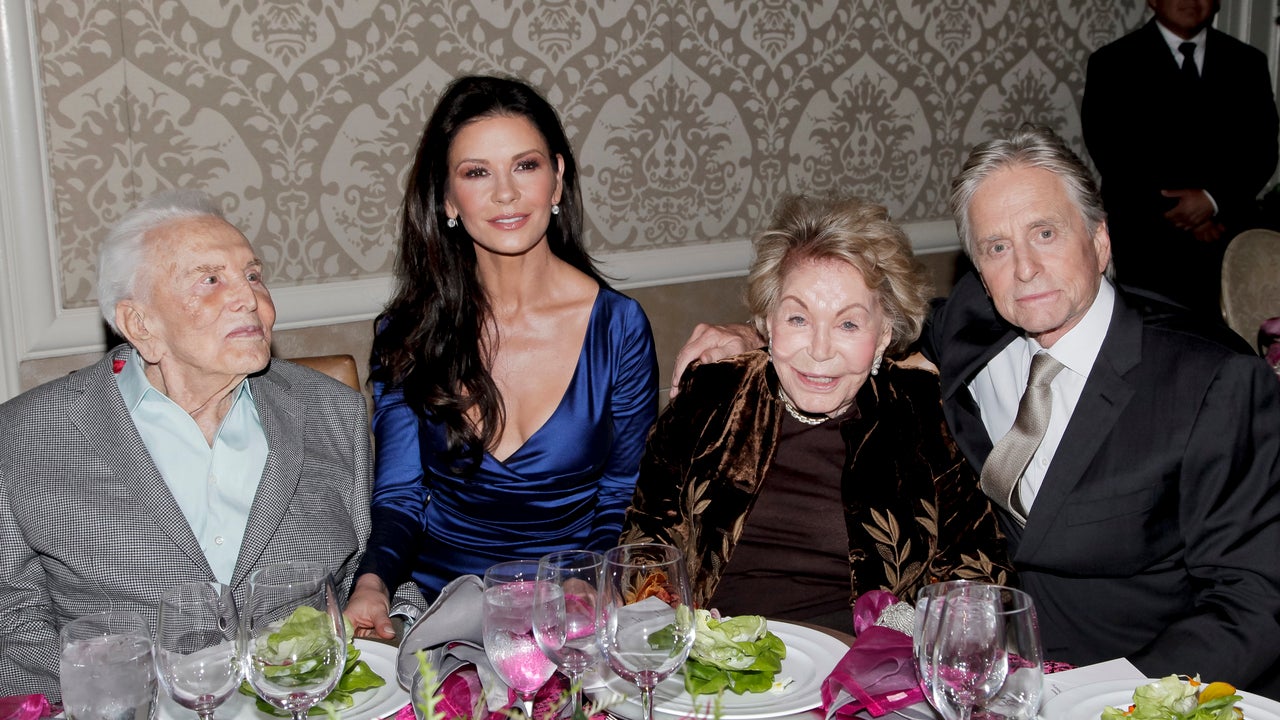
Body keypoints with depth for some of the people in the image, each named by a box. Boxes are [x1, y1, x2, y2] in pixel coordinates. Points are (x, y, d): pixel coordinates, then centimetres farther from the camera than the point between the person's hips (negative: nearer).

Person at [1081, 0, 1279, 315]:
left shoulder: (1247, 63, 12)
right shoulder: (1112, 63, 2)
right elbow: (1111, 153, -6)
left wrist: (1214, 198, -12)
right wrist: (1179, 212, -11)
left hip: (1229, 242, 3)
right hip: (1147, 245, -2)